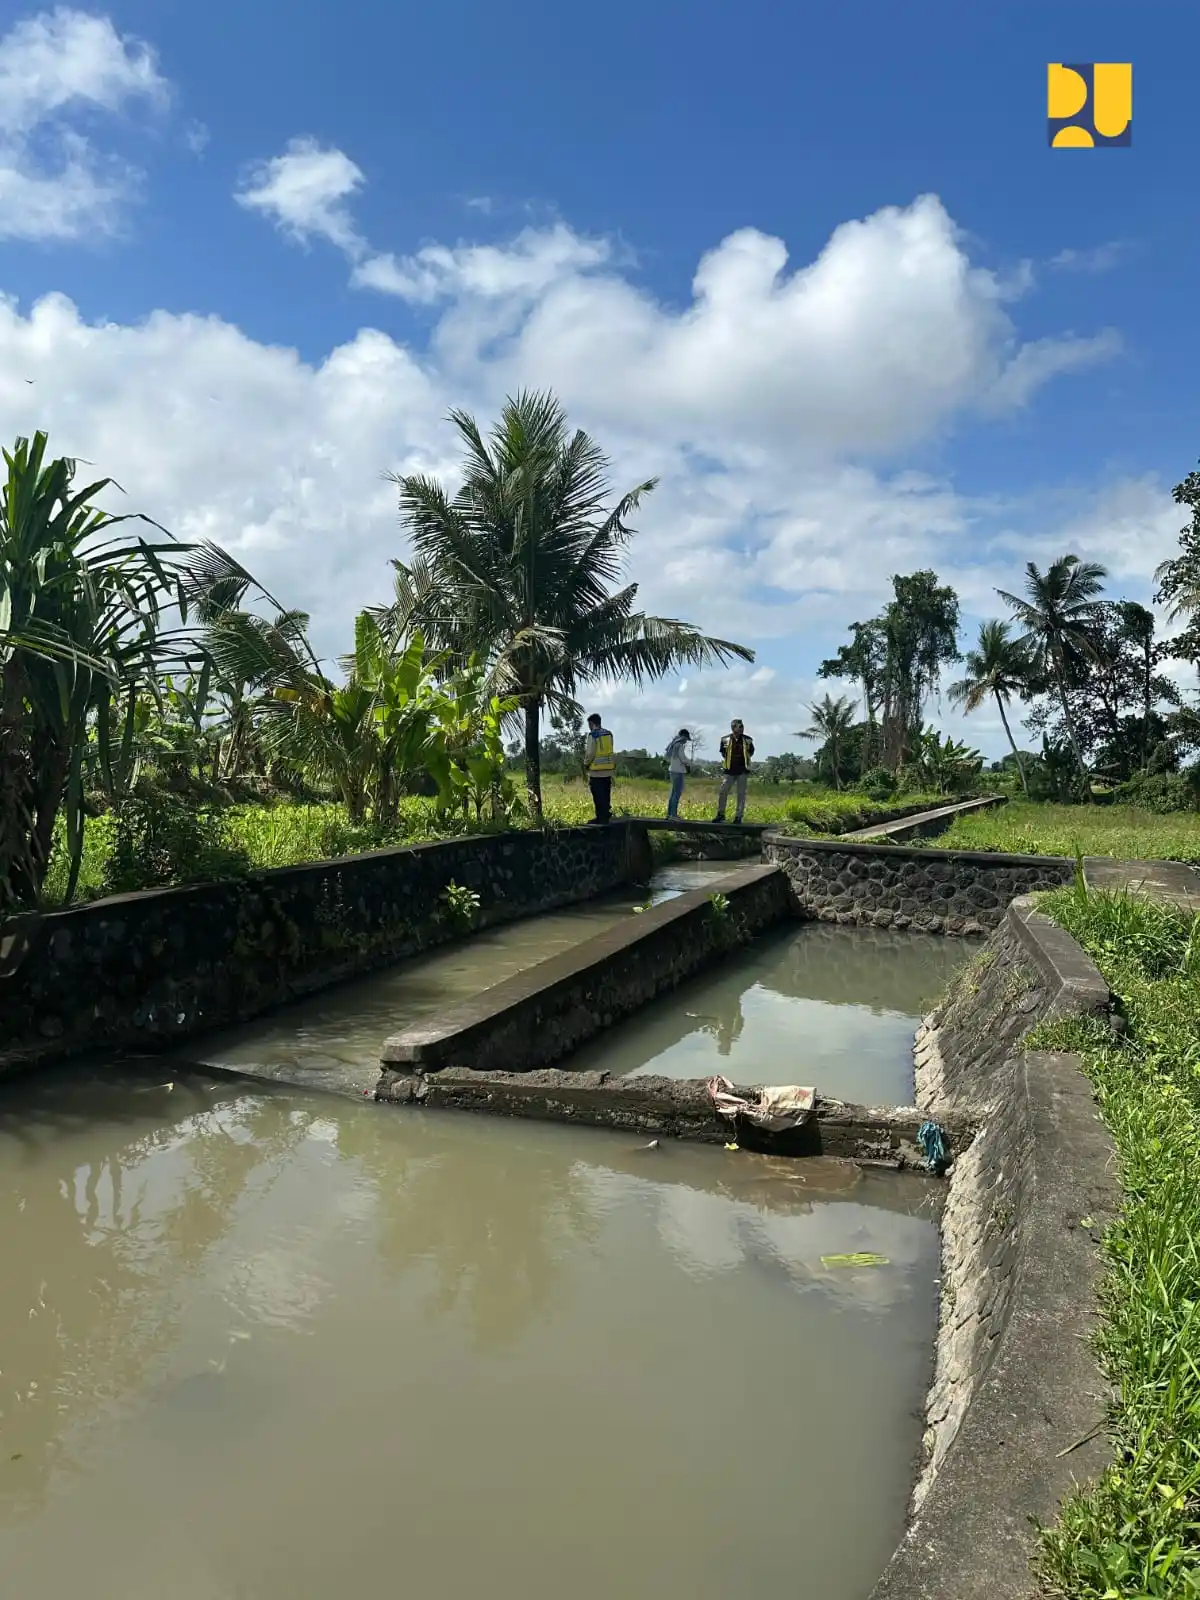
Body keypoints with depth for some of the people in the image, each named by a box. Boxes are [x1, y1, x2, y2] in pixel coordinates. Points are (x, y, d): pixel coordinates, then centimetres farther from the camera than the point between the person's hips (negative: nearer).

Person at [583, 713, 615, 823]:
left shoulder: (593, 735, -11)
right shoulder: (609, 734, 9)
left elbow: (590, 753, -14)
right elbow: (609, 750, 13)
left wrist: (586, 764, 2)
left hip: (596, 771, -7)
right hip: (608, 770, 7)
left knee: (598, 796, -2)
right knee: (606, 795, 13)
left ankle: (601, 817, -1)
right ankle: (606, 816, 17)